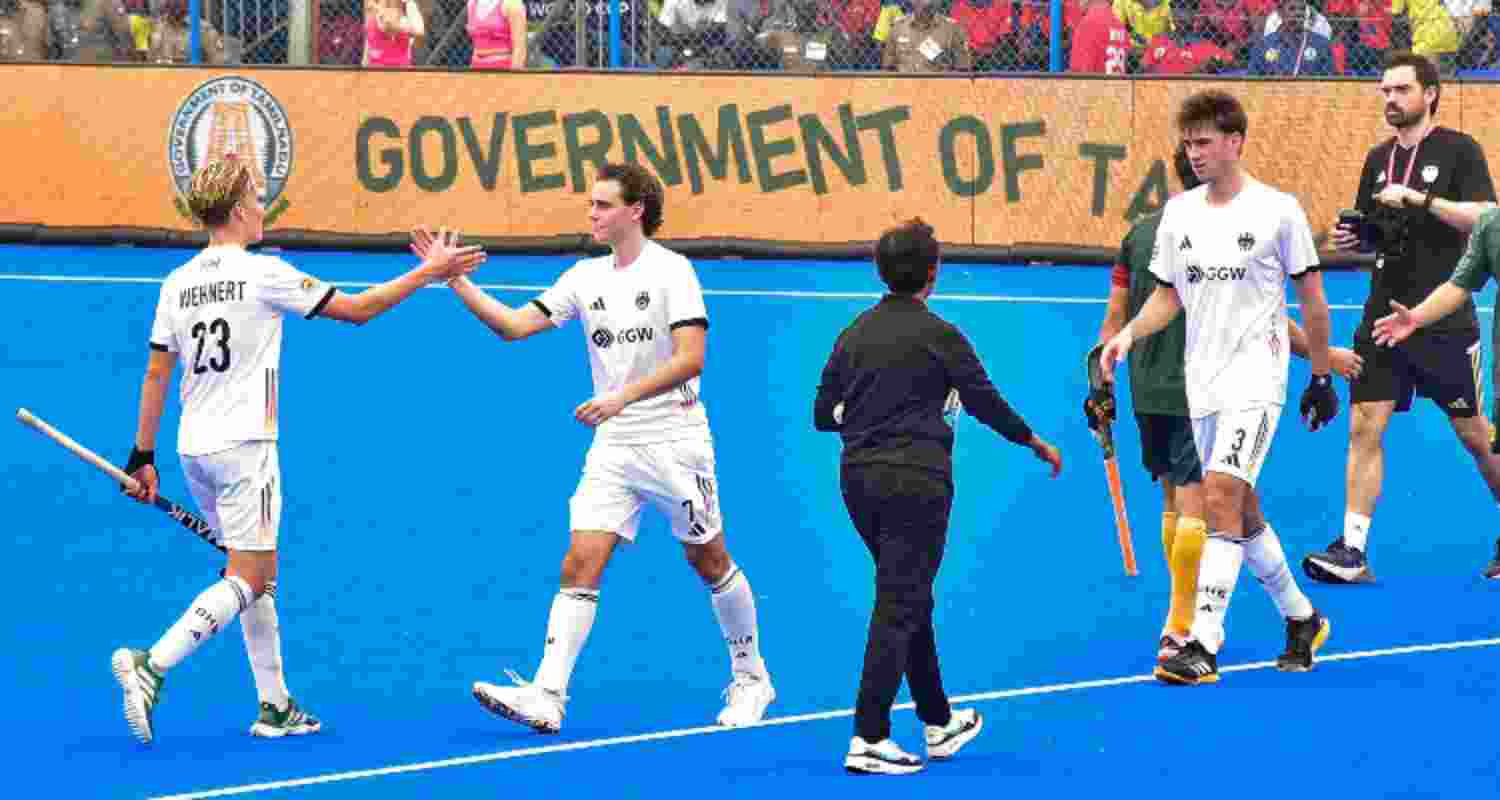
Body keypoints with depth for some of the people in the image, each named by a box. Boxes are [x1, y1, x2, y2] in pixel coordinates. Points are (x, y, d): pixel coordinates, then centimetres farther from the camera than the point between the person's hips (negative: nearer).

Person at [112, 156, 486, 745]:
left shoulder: (177, 283, 7)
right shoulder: (262, 274, -10)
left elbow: (156, 374, 9)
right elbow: (357, 309, -5)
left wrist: (143, 455, 15)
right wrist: (429, 273, 4)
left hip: (194, 448, 7)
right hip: (243, 445, -7)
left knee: (261, 574, 15)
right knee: (247, 579, -7)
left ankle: (275, 707, 16)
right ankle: (150, 665, -23)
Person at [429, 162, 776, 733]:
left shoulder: (671, 270, -9)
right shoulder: (586, 278, 8)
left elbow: (690, 358, -18)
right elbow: (515, 325, 3)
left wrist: (621, 397, -26)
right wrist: (458, 282, -7)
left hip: (674, 440, -5)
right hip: (613, 447, 5)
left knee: (710, 562, 8)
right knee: (580, 565, -8)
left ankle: (750, 678, 27)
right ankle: (546, 696, -16)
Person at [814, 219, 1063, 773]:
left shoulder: (854, 333, 8)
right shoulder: (937, 336, -8)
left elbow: (824, 414, 11)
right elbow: (986, 403, -2)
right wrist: (1038, 444, 13)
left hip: (858, 478, 6)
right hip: (915, 481, -6)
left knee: (910, 601, 19)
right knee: (898, 608, -5)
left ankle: (939, 724, 28)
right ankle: (868, 739, -11)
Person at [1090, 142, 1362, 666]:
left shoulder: (1139, 234, 6)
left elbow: (1115, 318, 8)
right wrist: (1326, 355, 2)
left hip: (1148, 391, 6)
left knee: (1174, 501, 18)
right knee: (1194, 507, -6)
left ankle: (1185, 613, 26)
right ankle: (1179, 630, -10)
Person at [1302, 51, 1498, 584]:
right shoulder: (1378, 159, 13)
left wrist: (1418, 198, -24)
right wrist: (1353, 236, 1)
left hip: (1444, 321, -5)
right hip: (1383, 316, 5)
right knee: (1364, 428, -5)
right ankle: (1352, 552, -5)